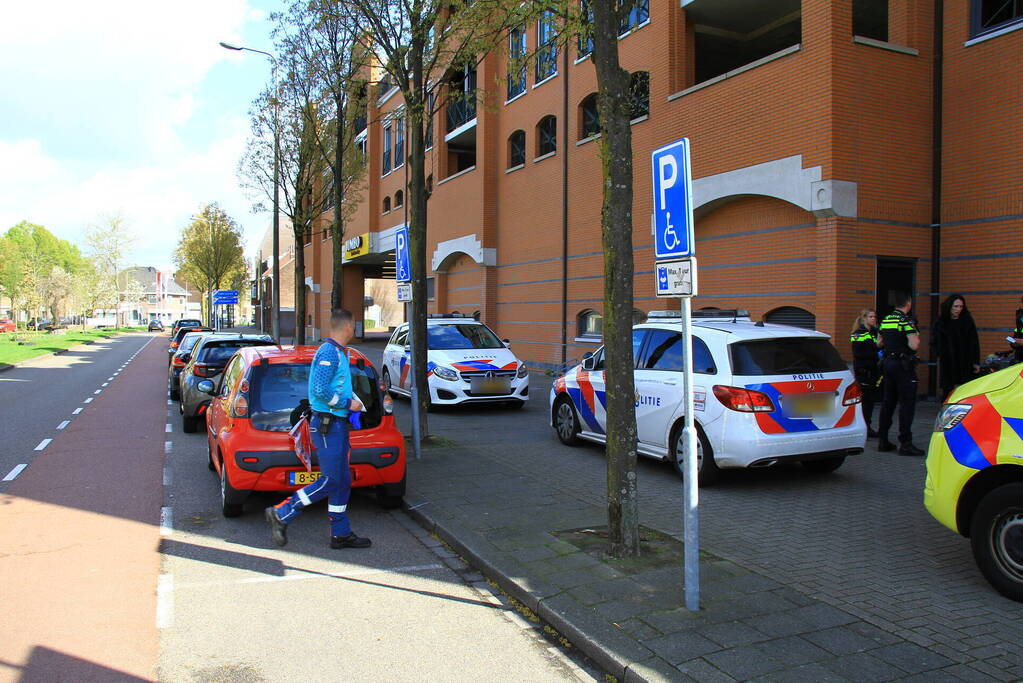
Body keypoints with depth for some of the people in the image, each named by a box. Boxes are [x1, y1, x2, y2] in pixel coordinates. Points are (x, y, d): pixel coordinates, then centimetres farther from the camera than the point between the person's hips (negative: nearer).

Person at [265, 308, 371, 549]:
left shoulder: (339, 353, 15)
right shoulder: (329, 352, -16)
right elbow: (321, 390, -23)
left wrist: (351, 400, 10)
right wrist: (347, 403, -15)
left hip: (337, 423, 10)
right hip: (327, 424, -10)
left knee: (342, 481, 12)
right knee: (330, 481, -7)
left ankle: (341, 534, 19)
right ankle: (281, 514, 2)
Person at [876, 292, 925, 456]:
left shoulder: (885, 320, 10)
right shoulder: (906, 321, -14)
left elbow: (880, 342, 20)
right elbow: (914, 345, -21)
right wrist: (917, 337, -2)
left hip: (888, 362, 8)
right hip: (903, 365, -8)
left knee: (888, 401, 13)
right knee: (907, 402, -5)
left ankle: (883, 440, 16)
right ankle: (905, 443, -8)